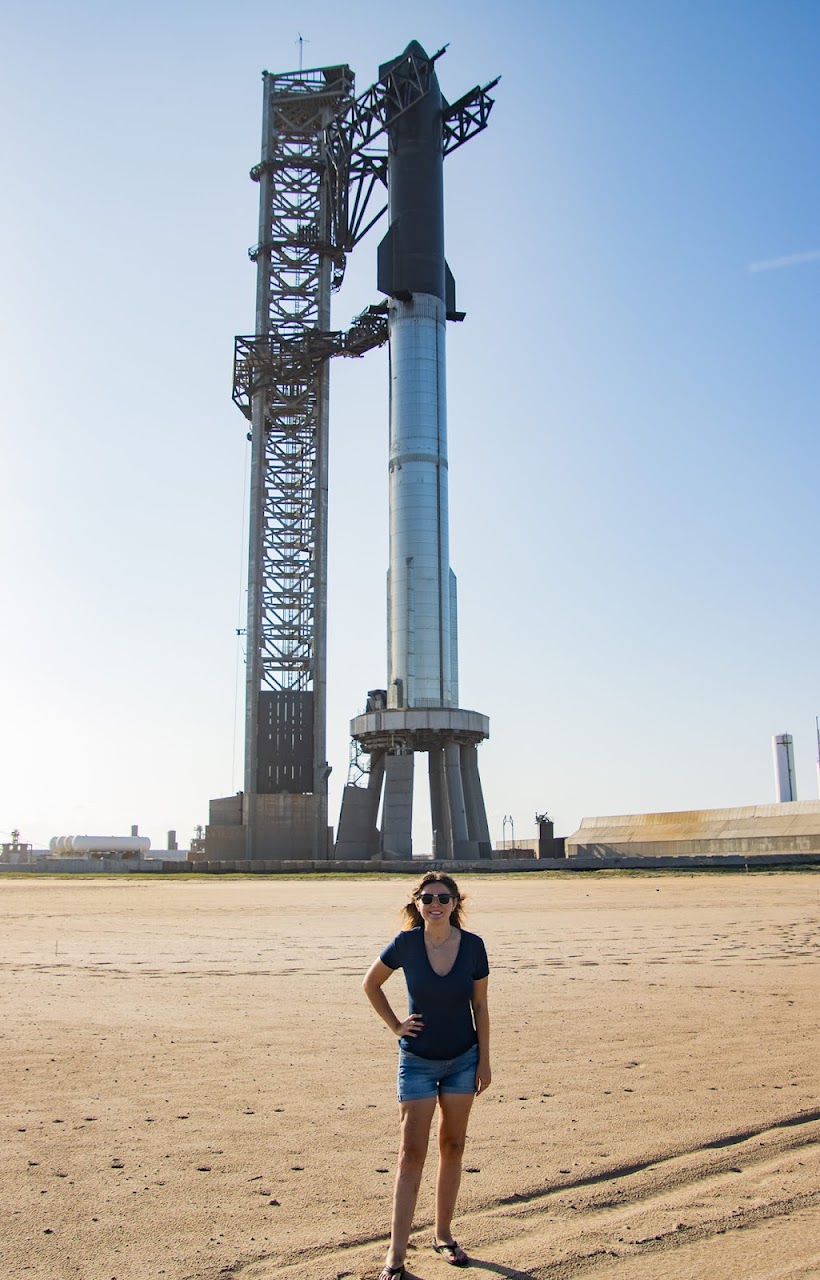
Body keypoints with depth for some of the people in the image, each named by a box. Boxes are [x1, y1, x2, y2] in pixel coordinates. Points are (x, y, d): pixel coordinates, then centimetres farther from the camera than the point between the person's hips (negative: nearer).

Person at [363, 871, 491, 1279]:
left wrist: (485, 1061, 0)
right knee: (411, 1153, -2)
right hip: (417, 1060, -2)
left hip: (463, 1059, 2)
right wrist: (395, 1025, -2)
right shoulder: (406, 943, -13)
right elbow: (371, 983, 3)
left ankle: (443, 1235, 29)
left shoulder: (472, 945, -10)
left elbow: (480, 1006, 0)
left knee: (452, 1148, 12)